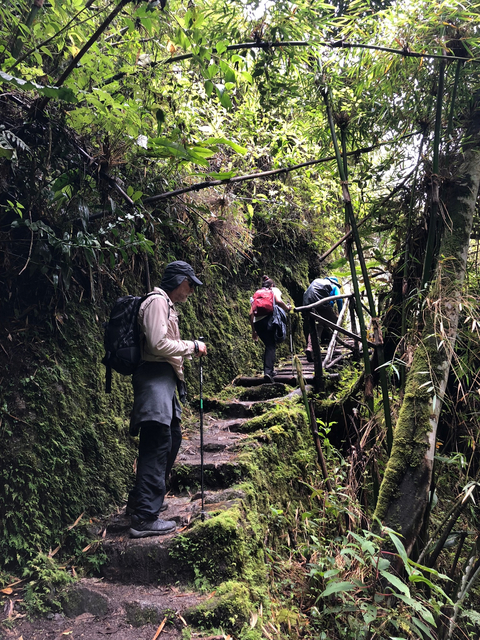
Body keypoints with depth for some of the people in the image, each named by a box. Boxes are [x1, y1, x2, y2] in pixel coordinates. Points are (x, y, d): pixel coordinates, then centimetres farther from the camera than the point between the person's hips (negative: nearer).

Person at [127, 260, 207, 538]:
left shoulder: (168, 305, 23)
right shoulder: (157, 301, -9)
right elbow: (158, 344, -20)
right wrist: (192, 346, -11)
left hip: (165, 380, 11)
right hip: (155, 378, -11)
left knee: (172, 438, 16)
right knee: (157, 444, -11)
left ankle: (141, 499, 29)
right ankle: (145, 518, -7)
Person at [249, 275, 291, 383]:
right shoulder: (274, 290, 17)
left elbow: (251, 314, 17)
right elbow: (278, 301, -7)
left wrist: (253, 330, 21)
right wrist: (287, 308, 11)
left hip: (257, 322, 5)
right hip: (269, 318, -5)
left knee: (269, 346, 14)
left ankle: (268, 371, 10)